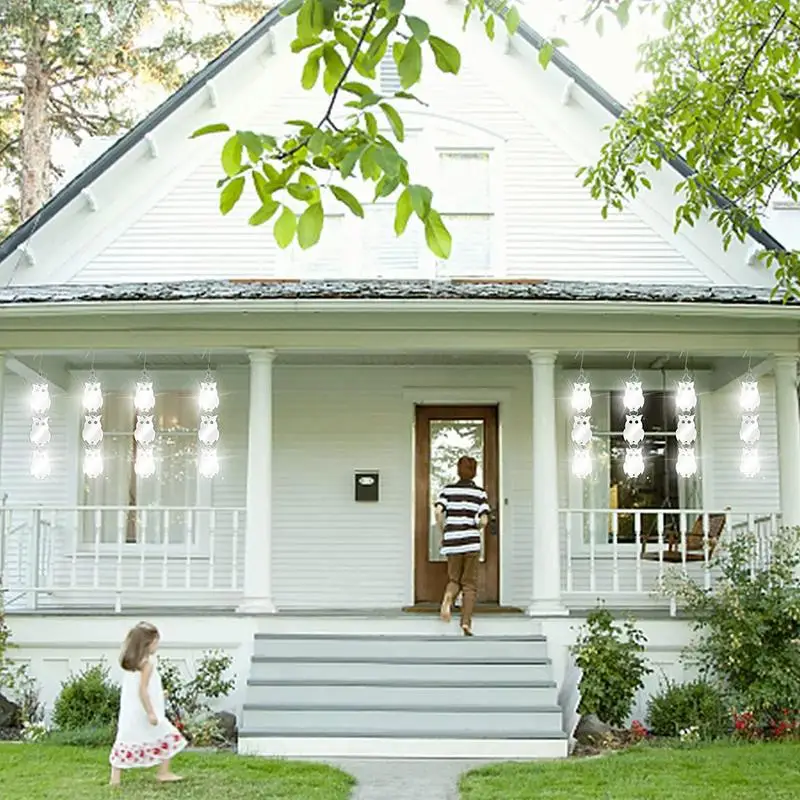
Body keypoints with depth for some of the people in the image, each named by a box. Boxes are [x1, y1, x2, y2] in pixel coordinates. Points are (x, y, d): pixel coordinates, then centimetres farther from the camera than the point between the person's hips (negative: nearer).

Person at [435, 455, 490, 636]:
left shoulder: (448, 490, 6)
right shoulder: (480, 493, 3)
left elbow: (439, 512, -8)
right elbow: (484, 520, -7)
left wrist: (443, 533, 5)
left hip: (451, 540, 1)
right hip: (471, 541, -1)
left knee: (454, 580, 17)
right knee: (470, 584, 6)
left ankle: (448, 597, -16)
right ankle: (466, 622, -4)